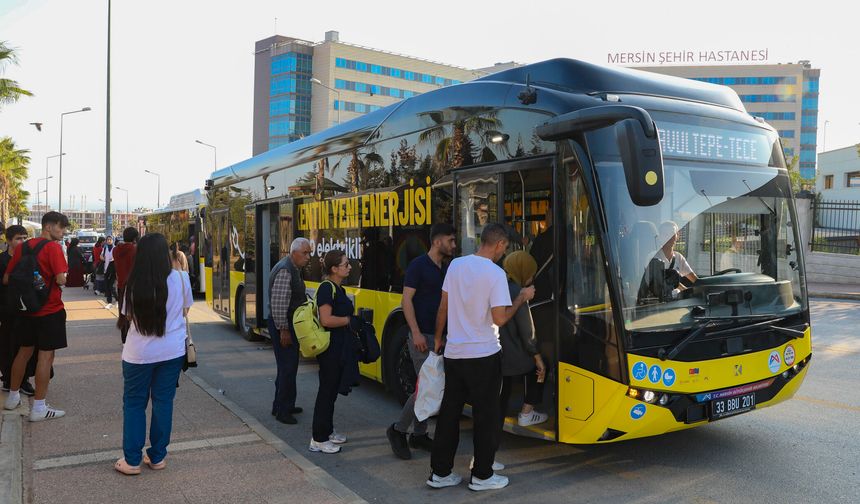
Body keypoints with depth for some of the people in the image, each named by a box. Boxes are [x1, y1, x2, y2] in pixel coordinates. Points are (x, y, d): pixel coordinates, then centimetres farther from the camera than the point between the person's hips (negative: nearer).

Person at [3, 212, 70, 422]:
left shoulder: (23, 246, 7)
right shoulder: (53, 247, -14)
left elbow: (6, 279, 10)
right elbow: (61, 279, -22)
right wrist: (62, 277, 0)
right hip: (50, 310, -7)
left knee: (24, 351, 21)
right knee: (46, 356, -1)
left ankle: (12, 396, 34)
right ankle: (39, 407, 2)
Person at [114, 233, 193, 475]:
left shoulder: (134, 283, -9)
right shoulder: (180, 278, -9)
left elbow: (129, 315, 3)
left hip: (139, 353, -1)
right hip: (172, 351, 1)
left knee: (134, 403, 13)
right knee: (163, 402, 12)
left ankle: (132, 460, 17)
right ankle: (157, 456, 21)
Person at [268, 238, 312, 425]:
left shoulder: (294, 269, 11)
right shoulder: (285, 270, -20)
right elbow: (278, 303, -25)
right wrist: (283, 330, -23)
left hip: (290, 325, 10)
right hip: (283, 326, -10)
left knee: (289, 366, 18)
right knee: (287, 368, -4)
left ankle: (284, 406, 30)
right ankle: (282, 411, 7)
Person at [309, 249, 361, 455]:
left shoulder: (338, 289, 13)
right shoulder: (327, 288, -17)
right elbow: (326, 320, -26)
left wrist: (356, 321, 10)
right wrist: (349, 320, -16)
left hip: (340, 348, 10)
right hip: (330, 347, -10)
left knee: (332, 389, 18)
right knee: (327, 390, -3)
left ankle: (327, 431, 31)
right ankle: (318, 439, 6)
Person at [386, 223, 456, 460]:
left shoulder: (447, 268, 12)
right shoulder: (418, 265, -10)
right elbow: (406, 300, -14)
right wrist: (416, 333, -21)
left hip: (440, 335, 8)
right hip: (422, 336, -8)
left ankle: (419, 434, 23)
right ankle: (398, 430, 7)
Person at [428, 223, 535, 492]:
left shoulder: (456, 264, 3)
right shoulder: (495, 273, -14)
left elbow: (443, 307, 8)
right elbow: (499, 319, -16)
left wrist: (438, 338, 20)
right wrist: (522, 298, -2)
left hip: (454, 353, 6)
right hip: (483, 355, -6)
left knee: (449, 412, 13)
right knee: (485, 415, 8)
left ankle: (440, 472, 20)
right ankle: (482, 475, 17)